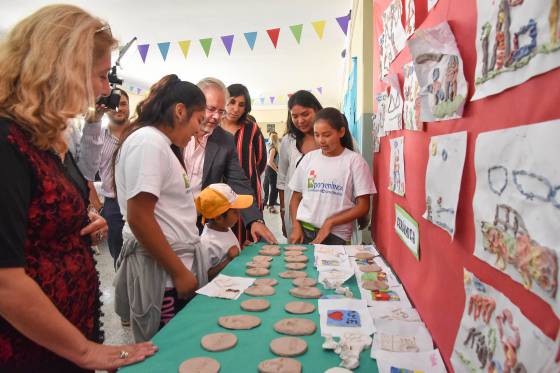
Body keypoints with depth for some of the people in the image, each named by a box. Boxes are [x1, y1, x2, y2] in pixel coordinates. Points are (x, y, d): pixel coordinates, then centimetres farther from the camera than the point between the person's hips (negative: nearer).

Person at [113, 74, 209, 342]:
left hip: (177, 264, 9)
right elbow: (139, 218, -20)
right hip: (161, 273, -9)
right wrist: (180, 272, -15)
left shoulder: (162, 144, 14)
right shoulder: (148, 142, -15)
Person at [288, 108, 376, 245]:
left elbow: (363, 207, -5)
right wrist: (296, 227, -3)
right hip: (303, 230, 3)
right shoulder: (308, 158, 6)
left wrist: (330, 223, -12)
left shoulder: (354, 161, -4)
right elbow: (296, 197, 11)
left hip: (336, 236, -2)